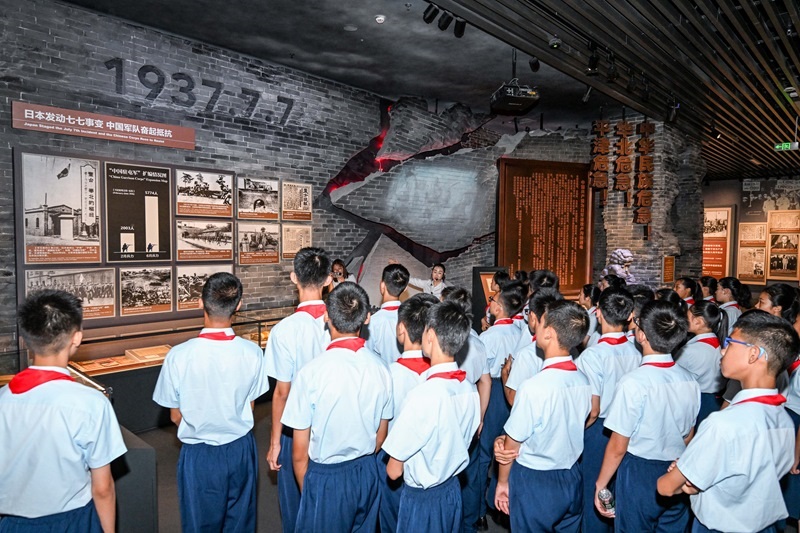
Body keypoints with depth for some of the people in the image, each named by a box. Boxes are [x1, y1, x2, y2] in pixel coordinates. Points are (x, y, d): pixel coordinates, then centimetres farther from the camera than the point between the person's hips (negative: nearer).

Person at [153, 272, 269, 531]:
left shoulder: (178, 356, -21)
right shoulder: (252, 352, -17)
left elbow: (176, 417, -7)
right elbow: (249, 408, -3)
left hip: (198, 455, -1)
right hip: (241, 449, 2)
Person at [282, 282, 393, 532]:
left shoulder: (311, 372, -22)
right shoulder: (380, 367, -10)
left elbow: (300, 453, -12)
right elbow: (381, 436, 4)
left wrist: (305, 490, 5)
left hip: (326, 477, -4)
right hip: (368, 474, 4)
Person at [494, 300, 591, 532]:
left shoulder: (534, 386, -28)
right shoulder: (584, 381, -8)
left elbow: (512, 444, -16)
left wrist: (502, 482, 2)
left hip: (534, 482, -5)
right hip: (572, 478, 6)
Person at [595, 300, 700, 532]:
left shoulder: (633, 382, -23)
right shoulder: (690, 380, -5)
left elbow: (618, 447, -17)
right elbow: (688, 437, 8)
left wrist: (601, 484, -4)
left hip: (639, 473, -5)